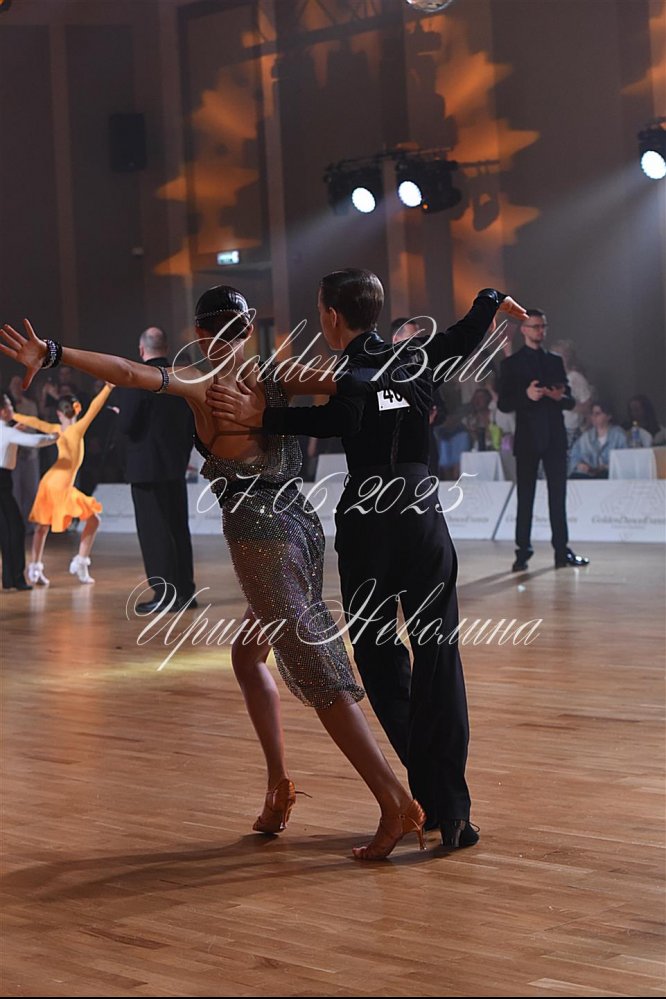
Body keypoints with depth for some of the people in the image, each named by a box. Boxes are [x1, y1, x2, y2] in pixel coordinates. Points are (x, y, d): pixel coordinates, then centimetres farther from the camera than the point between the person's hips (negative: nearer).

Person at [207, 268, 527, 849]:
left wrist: (264, 417, -27)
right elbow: (462, 340, 29)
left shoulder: (348, 370, -4)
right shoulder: (415, 359, 11)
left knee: (379, 657, 8)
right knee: (437, 659, 1)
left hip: (367, 521, -3)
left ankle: (430, 792, 6)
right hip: (422, 512, 3)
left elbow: (343, 418, -24)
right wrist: (492, 301, 48)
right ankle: (449, 807, -6)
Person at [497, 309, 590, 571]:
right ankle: (522, 553, 1)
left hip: (554, 438, 3)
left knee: (558, 496, 1)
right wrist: (526, 395, -19)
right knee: (525, 497, -1)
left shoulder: (555, 361, 14)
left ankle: (562, 551, 2)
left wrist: (560, 397, -10)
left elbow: (570, 402, 13)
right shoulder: (512, 363, 5)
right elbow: (503, 404, -2)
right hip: (527, 438, -3)